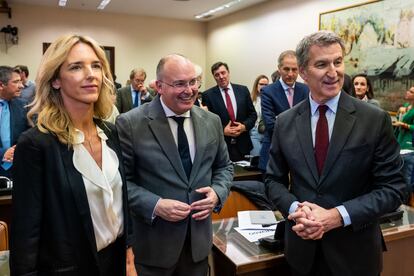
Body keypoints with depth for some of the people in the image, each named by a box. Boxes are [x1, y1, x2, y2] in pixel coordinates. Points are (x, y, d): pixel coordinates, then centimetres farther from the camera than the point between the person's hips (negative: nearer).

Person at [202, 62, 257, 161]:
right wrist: (223, 130, -15)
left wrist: (244, 126, -9)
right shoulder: (208, 95, -2)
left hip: (242, 145, 3)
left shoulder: (243, 90, 5)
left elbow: (253, 114, 9)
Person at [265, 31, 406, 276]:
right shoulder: (285, 122, -2)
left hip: (355, 252, -2)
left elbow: (393, 188, -9)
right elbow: (274, 180, 3)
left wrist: (338, 216, -20)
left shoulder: (376, 120, -9)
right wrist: (295, 208, -16)